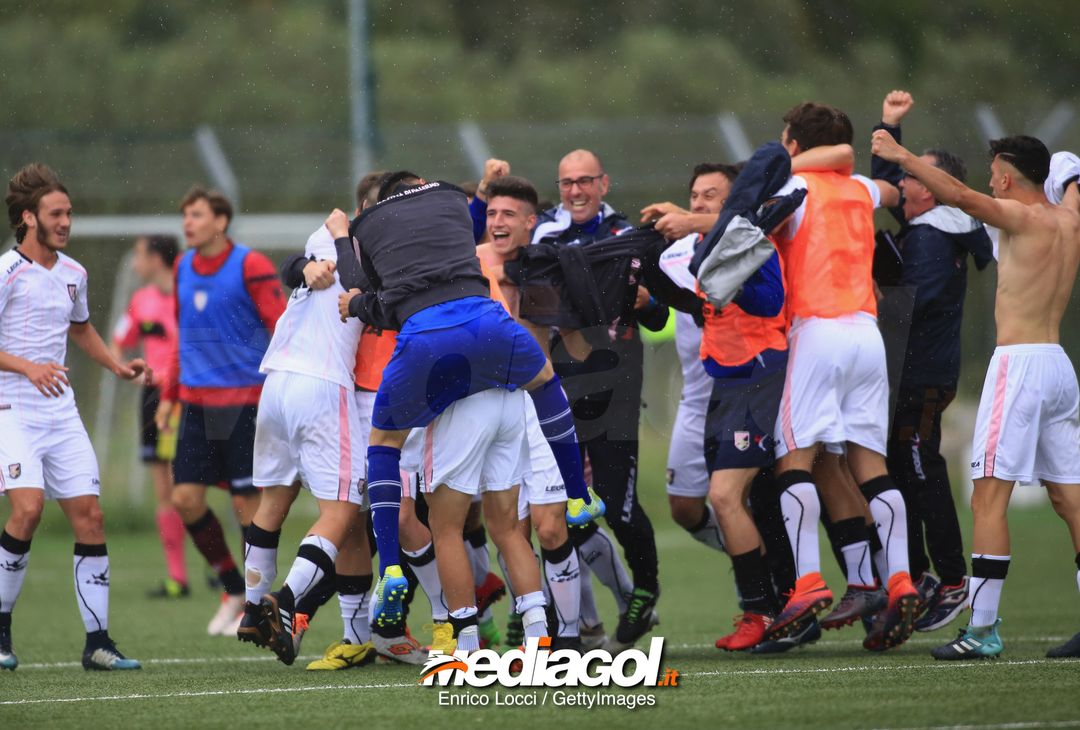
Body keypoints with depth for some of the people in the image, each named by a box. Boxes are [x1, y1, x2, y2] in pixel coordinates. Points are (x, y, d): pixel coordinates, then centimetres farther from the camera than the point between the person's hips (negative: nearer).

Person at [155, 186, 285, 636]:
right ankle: (233, 590, 16)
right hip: (197, 403, 6)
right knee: (185, 498, -1)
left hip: (244, 401, -6)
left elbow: (281, 329, -10)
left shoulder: (250, 267, -9)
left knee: (247, 502, -3)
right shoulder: (184, 268, 10)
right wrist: (169, 393, 19)